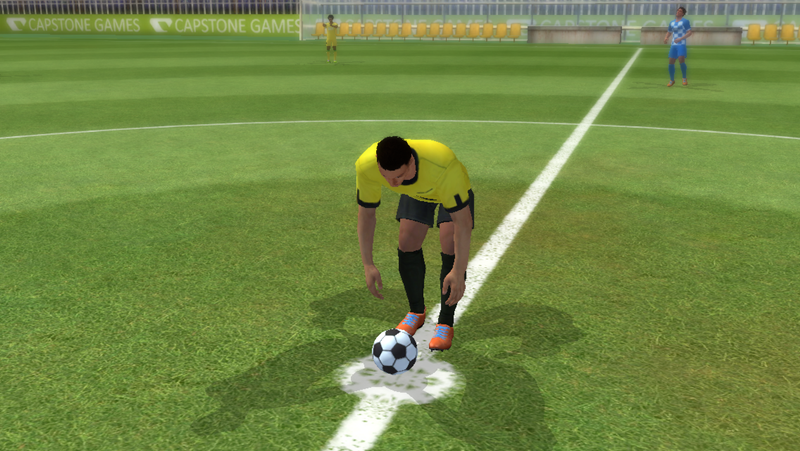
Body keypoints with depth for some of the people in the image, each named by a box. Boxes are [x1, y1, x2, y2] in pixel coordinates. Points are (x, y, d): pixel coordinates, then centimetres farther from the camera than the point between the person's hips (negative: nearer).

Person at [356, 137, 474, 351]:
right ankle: (417, 312, 18)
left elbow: (463, 223, -39)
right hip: (415, 193, 3)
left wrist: (459, 273, -39)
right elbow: (366, 214, -19)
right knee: (407, 245, -6)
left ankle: (445, 324, -3)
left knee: (451, 248, -18)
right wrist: (368, 264, -19)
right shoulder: (366, 166, -36)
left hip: (454, 190, -3)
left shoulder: (444, 165, -48)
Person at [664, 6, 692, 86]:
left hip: (681, 44, -6)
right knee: (671, 62, 3)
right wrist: (666, 38, 5)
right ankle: (672, 80, 20)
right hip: (673, 45, 6)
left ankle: (684, 78, -4)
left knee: (681, 60, -21)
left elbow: (690, 32, -8)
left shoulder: (685, 21, -3)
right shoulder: (672, 23, 14)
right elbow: (669, 32, 28)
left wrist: (680, 39, -19)